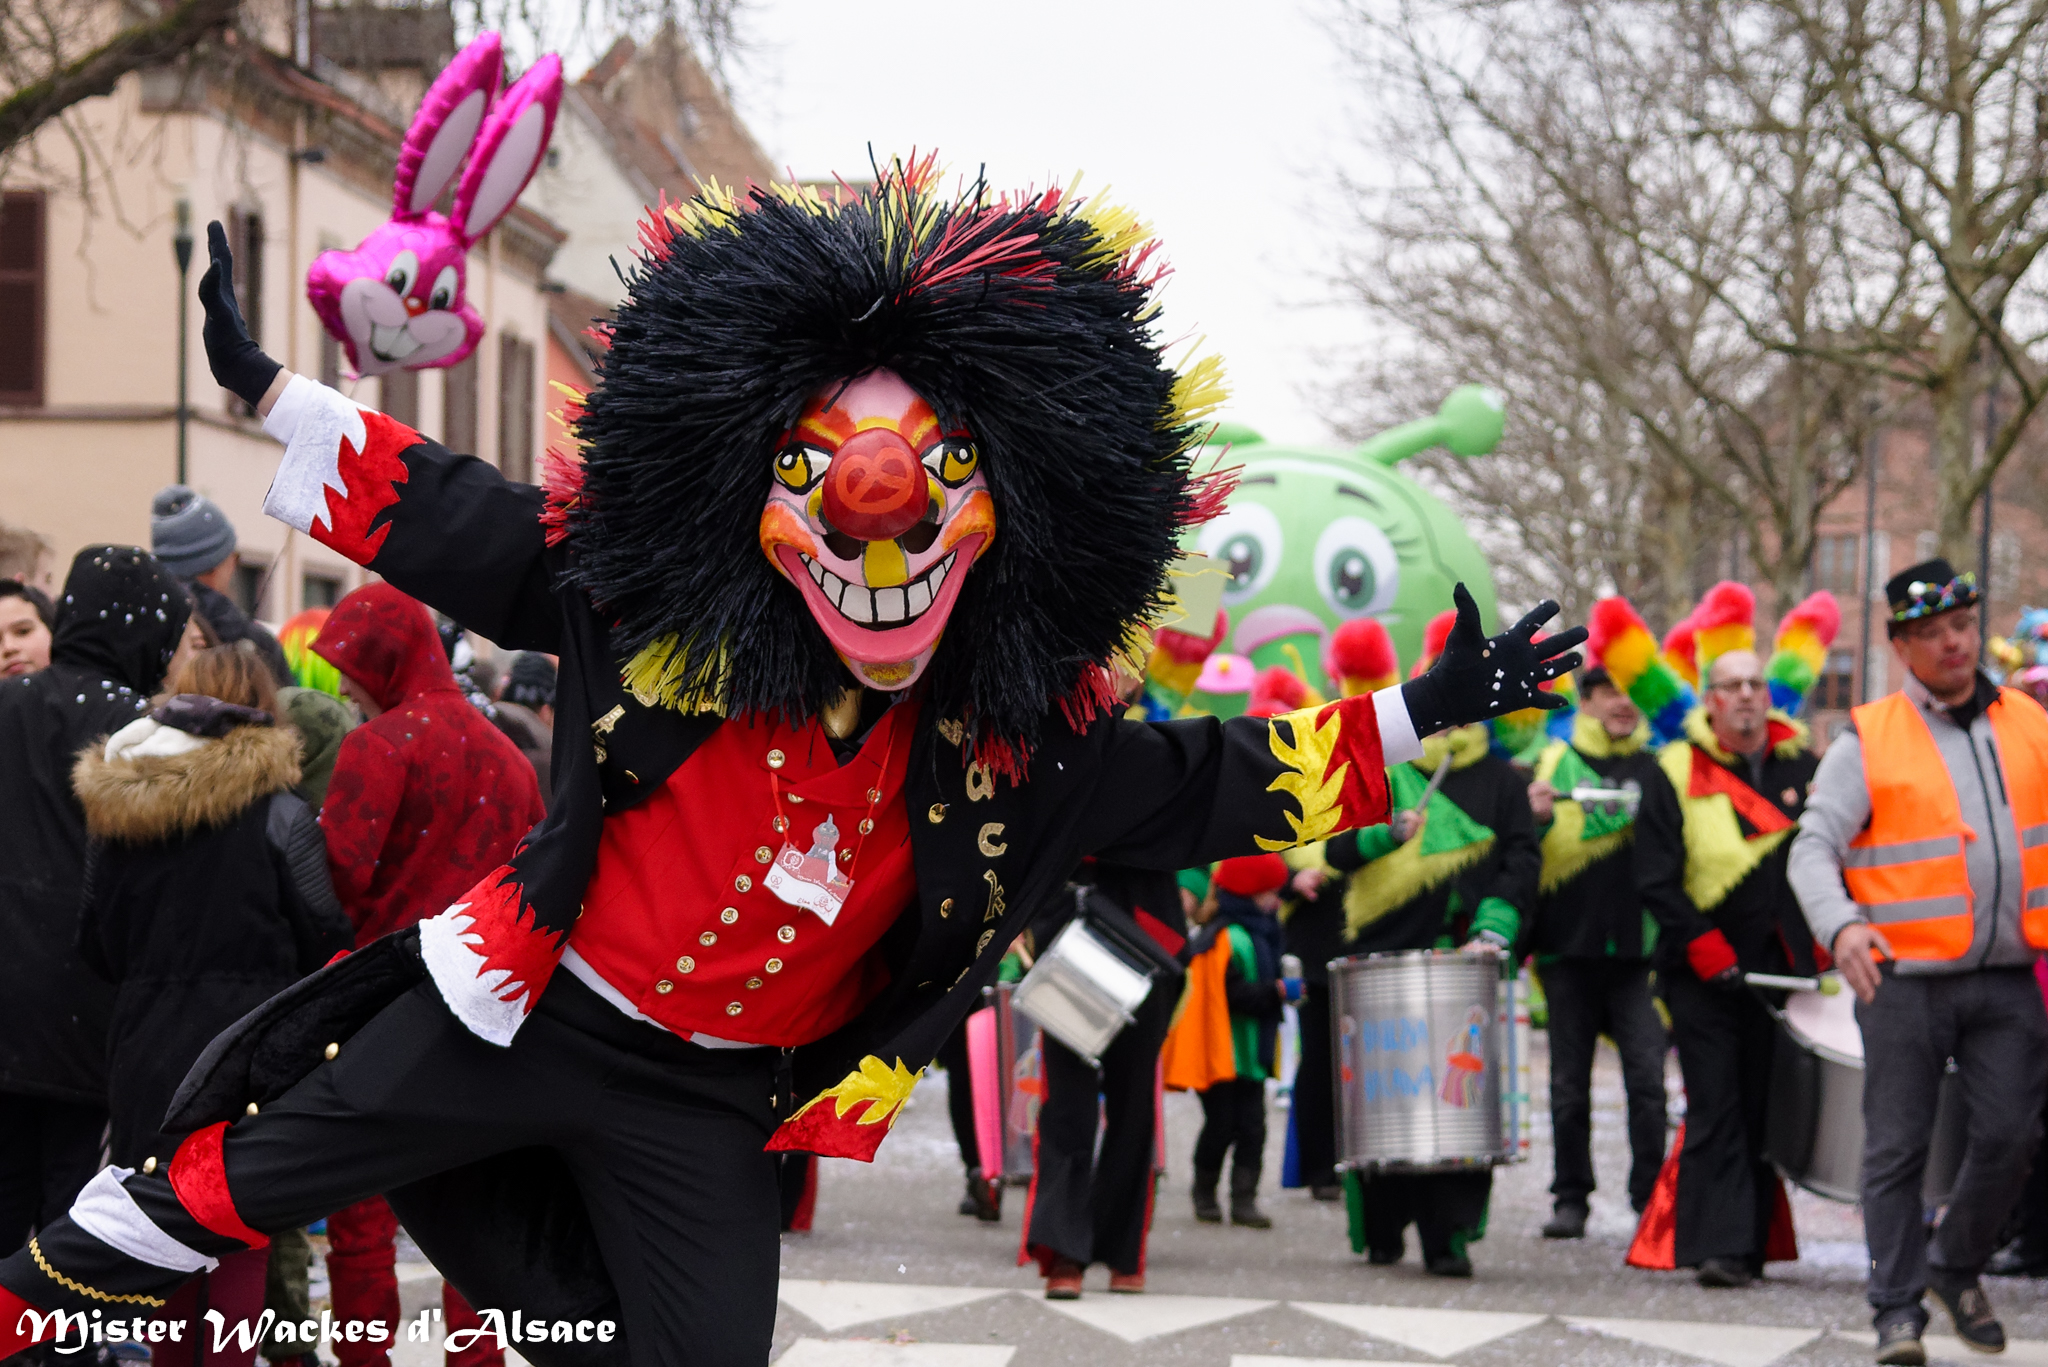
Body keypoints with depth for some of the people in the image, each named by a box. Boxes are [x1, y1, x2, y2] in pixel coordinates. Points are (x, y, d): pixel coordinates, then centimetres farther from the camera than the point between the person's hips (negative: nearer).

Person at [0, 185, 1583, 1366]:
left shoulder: (1019, 738, -11)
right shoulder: (654, 605, -14)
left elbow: (1213, 781, -2)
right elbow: (450, 523, -6)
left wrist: (1419, 716, -8)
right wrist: (265, 389, -8)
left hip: (711, 1108, 1)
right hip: (519, 1014, -1)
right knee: (235, 1185, 9)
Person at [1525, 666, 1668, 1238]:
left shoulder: (1657, 770, 9)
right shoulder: (1552, 764, 7)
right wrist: (1536, 819, -15)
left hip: (1638, 950, 0)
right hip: (1569, 947, 0)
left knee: (1648, 1078, -8)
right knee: (1570, 1082, 5)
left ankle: (1652, 1198, -2)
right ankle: (1571, 1198, 14)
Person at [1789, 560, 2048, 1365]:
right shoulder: (1869, 740, -2)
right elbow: (1815, 846, -6)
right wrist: (1840, 925, -24)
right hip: (1907, 977, -3)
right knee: (1898, 1147, 0)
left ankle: (1955, 1266, 25)